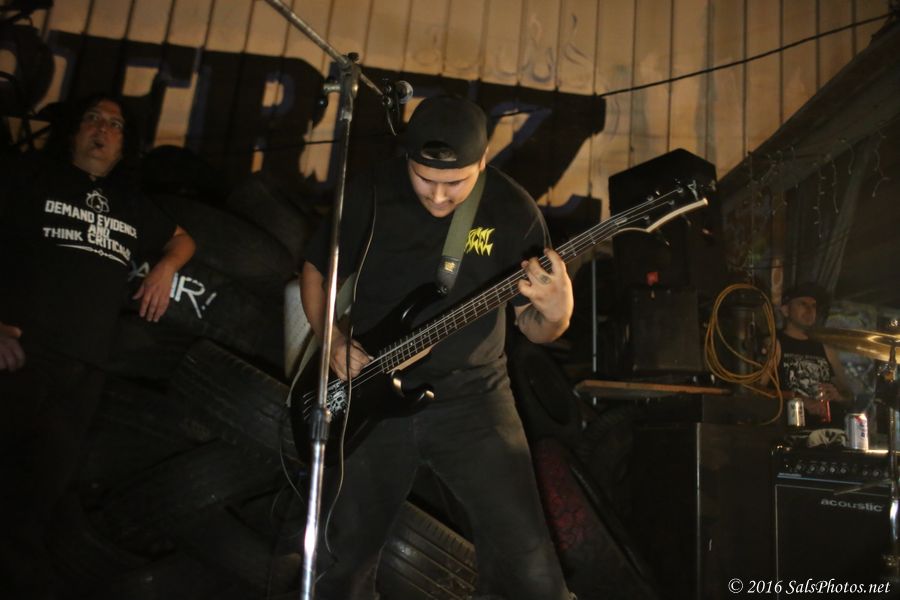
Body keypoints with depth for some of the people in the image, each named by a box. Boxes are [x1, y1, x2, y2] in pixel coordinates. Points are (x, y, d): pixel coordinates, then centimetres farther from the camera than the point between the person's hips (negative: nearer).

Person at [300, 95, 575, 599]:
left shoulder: (515, 210, -8)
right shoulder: (372, 194, -7)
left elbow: (536, 327, -3)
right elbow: (317, 271, 7)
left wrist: (556, 312, -26)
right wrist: (332, 338, -10)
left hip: (472, 398, -1)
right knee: (345, 559, 14)